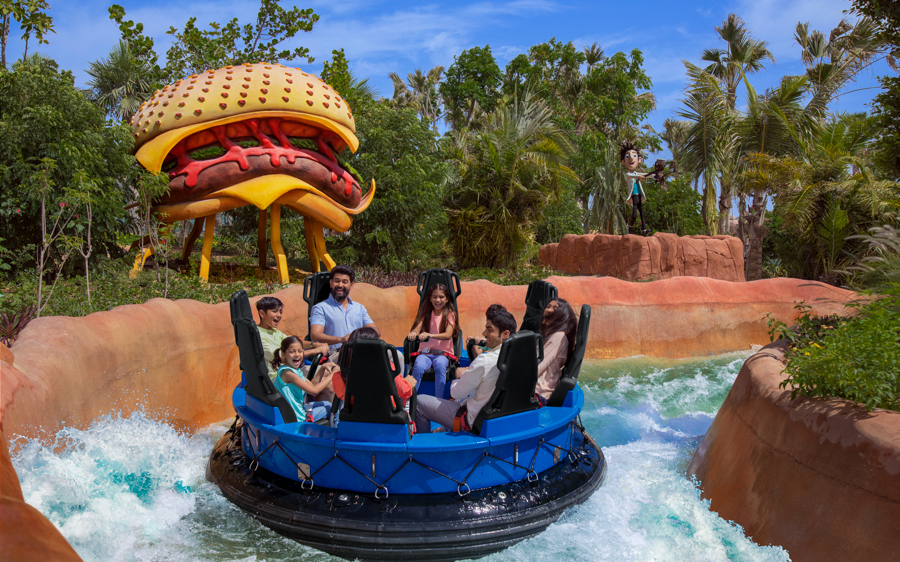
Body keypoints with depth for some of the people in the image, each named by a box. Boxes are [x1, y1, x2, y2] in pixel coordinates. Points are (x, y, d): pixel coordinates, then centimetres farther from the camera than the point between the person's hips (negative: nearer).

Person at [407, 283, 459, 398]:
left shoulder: (449, 314, 5)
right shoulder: (426, 312, 12)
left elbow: (448, 335, -12)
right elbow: (417, 329, -2)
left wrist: (430, 335, -31)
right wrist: (413, 333, -29)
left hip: (443, 353, -1)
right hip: (425, 351, 1)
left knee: (440, 365, -35)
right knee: (419, 366, -32)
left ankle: (438, 401, -29)